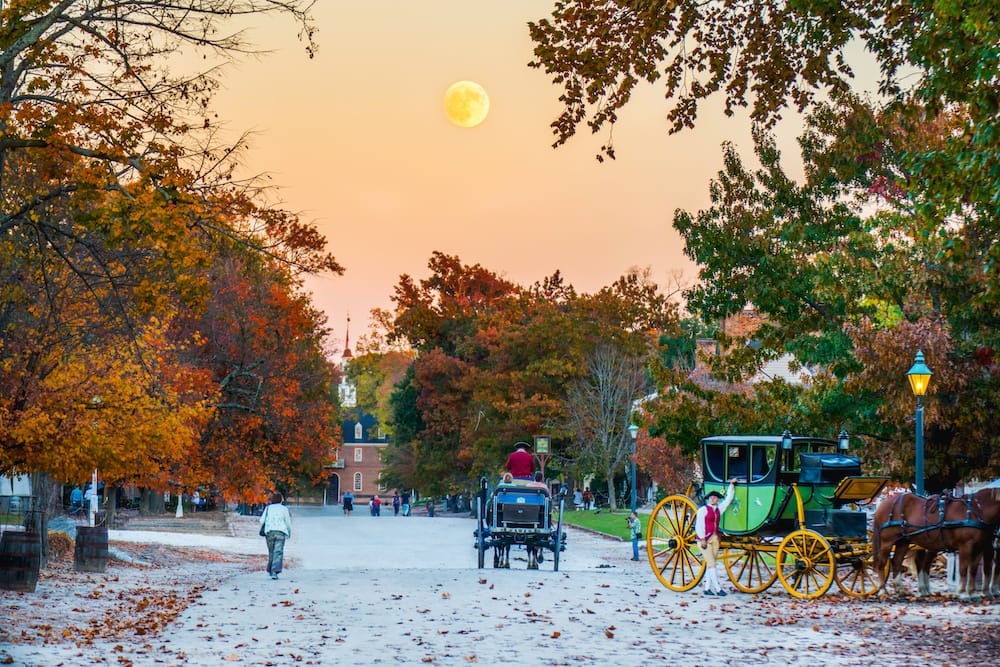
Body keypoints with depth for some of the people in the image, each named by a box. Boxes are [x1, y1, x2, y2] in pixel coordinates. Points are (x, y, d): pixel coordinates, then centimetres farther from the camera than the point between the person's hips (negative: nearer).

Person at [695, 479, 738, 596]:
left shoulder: (719, 509, 13)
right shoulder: (703, 510, -4)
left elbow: (728, 499, 21)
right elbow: (698, 526, -8)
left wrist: (732, 485, 17)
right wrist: (702, 539, -14)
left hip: (715, 539, 6)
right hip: (704, 539, -6)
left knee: (710, 564, 6)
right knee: (711, 563, -10)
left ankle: (707, 588, 11)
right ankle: (718, 588, -15)